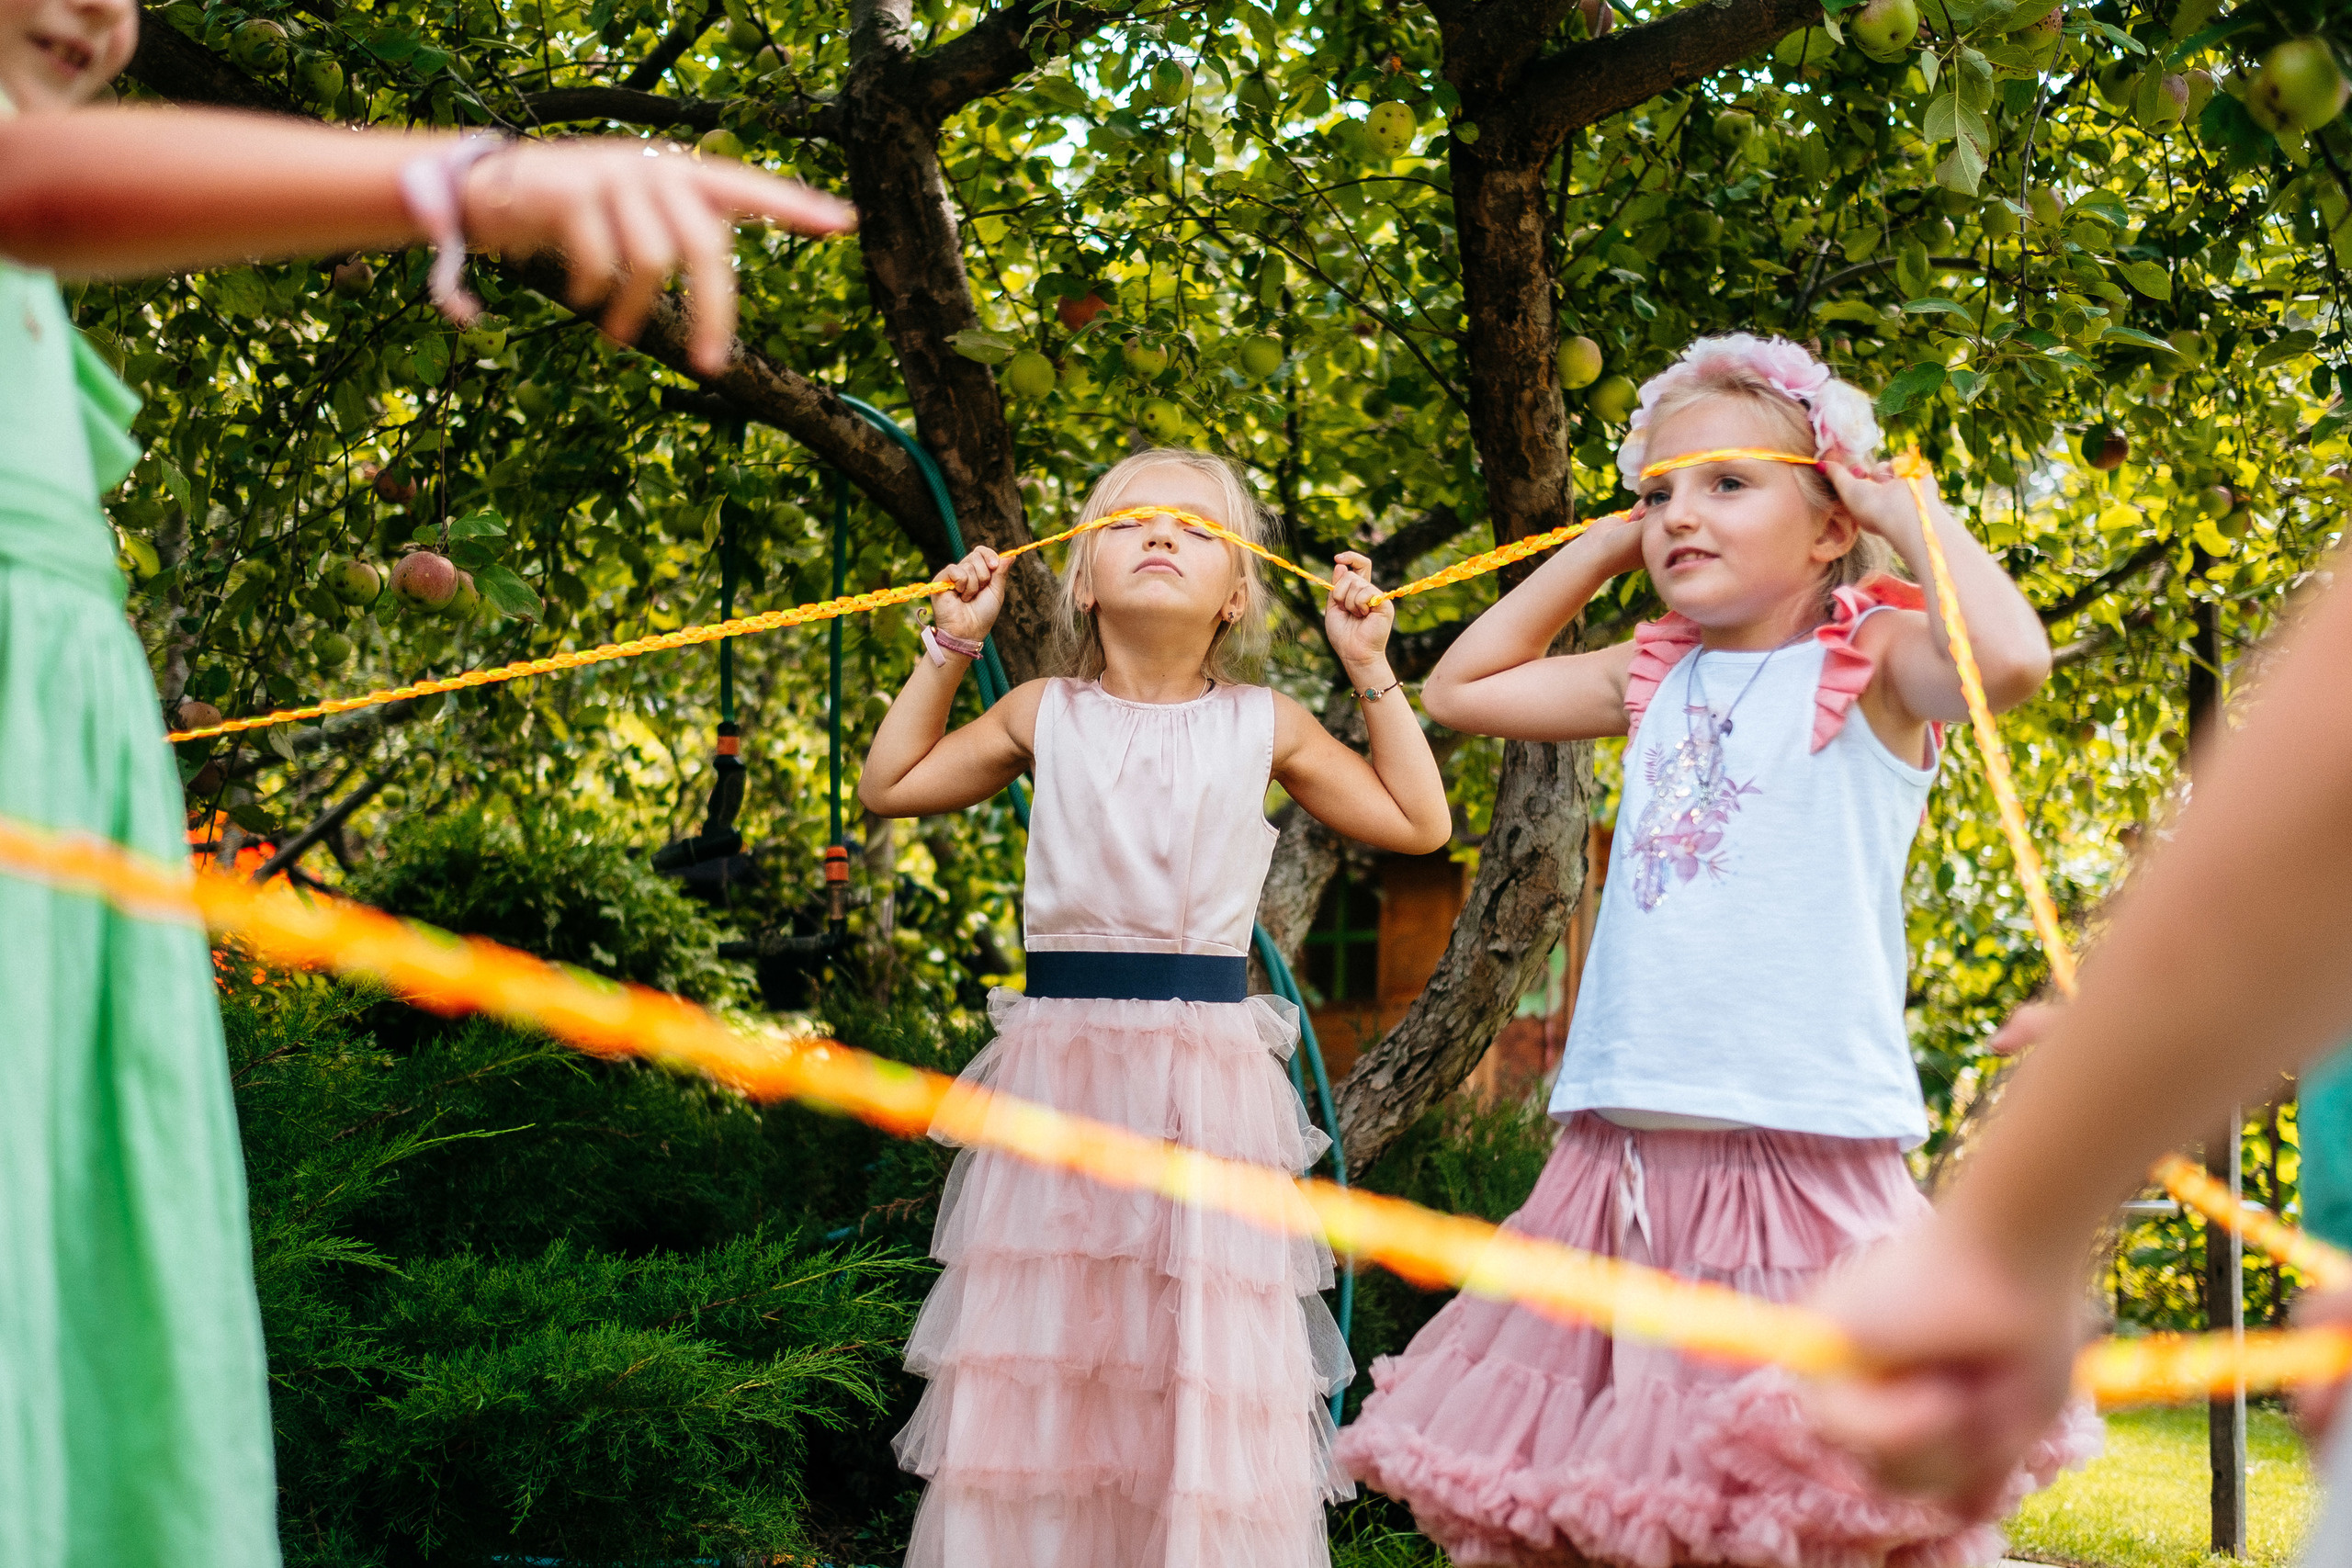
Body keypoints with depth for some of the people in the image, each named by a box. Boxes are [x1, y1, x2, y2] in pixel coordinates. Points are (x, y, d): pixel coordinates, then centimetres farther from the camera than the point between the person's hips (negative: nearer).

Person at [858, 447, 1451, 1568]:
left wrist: (1371, 670, 7)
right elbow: (889, 786, 17)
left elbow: (1418, 824, 11)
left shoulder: (1263, 726, 6)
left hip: (1209, 1073, -1)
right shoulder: (1045, 716, 8)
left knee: (1205, 1362, -2)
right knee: (1043, 1358, 3)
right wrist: (948, 649, 12)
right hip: (1059, 1060, 1)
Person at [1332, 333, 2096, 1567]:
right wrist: (1603, 548, 20)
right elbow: (1461, 687, 26)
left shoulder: (1871, 662, -2)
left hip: (1804, 1136, -6)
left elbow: (2011, 657, -23)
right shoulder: (1657, 679, 15)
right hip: (1627, 1140, 6)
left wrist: (1912, 513, -7)